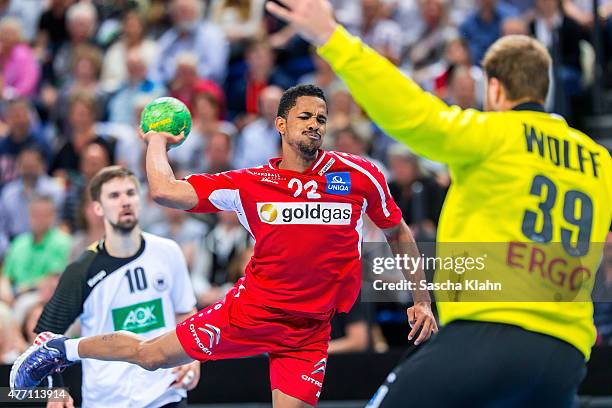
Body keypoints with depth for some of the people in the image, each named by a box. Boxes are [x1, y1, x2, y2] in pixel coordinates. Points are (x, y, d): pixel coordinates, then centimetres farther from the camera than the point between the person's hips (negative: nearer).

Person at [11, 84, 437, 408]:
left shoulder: (360, 175, -4)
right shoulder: (249, 184, -5)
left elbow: (399, 233, 10)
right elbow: (165, 191, -8)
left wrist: (422, 300, 9)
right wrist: (157, 141, 7)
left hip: (310, 329, 0)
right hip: (251, 309, 0)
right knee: (150, 355, 6)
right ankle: (62, 349, 33)